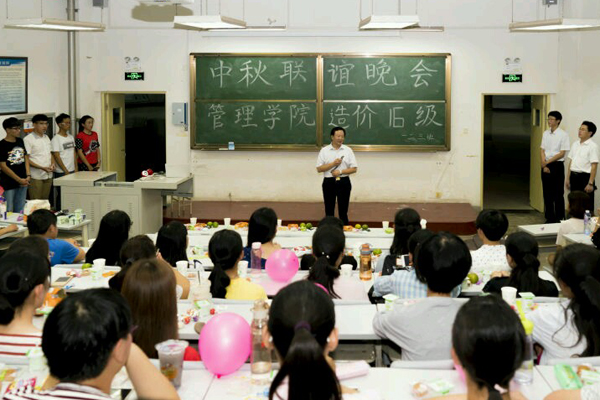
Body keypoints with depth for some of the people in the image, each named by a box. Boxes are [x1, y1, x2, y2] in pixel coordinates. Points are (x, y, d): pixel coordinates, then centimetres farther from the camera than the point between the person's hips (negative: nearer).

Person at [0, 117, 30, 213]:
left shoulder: (20, 141, 8)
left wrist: (28, 175, 1)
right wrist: (19, 180, -12)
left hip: (23, 182, 6)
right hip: (9, 183, -6)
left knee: (20, 211, 15)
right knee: (8, 211, -2)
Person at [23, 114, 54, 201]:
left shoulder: (46, 137, 14)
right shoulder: (28, 139, -8)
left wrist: (52, 163, -1)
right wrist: (42, 167, -19)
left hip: (48, 175, 7)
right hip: (36, 176, -7)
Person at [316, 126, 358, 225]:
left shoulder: (348, 150, 4)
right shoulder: (324, 150, 2)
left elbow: (354, 169, 1)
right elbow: (319, 169, -2)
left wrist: (340, 171, -13)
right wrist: (333, 164, -13)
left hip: (344, 182, 0)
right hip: (329, 182, 0)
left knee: (343, 211, 3)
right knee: (329, 211, 5)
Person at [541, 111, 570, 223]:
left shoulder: (563, 135, -8)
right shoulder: (546, 134, 8)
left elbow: (562, 153, -11)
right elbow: (542, 150, 7)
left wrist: (548, 162, -13)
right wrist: (544, 164, -7)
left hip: (557, 165, -5)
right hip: (545, 166, 5)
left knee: (558, 194, 0)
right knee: (547, 193, 9)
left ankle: (559, 219, 8)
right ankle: (549, 218, 18)